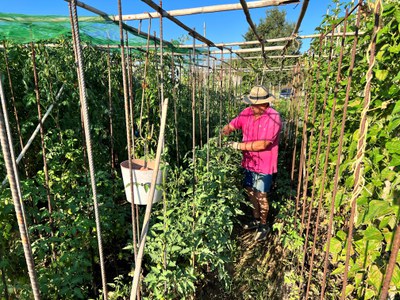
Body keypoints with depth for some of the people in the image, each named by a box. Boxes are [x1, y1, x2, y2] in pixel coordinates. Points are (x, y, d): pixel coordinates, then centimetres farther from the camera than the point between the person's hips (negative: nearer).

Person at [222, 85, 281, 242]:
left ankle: (264, 225, 30)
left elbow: (262, 144, -28)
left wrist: (238, 146, -27)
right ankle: (256, 219, 41)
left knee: (261, 196, 6)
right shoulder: (247, 112, -3)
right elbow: (231, 126, 2)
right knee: (250, 192, 18)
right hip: (249, 162, 6)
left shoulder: (273, 117, -22)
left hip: (264, 164, -6)